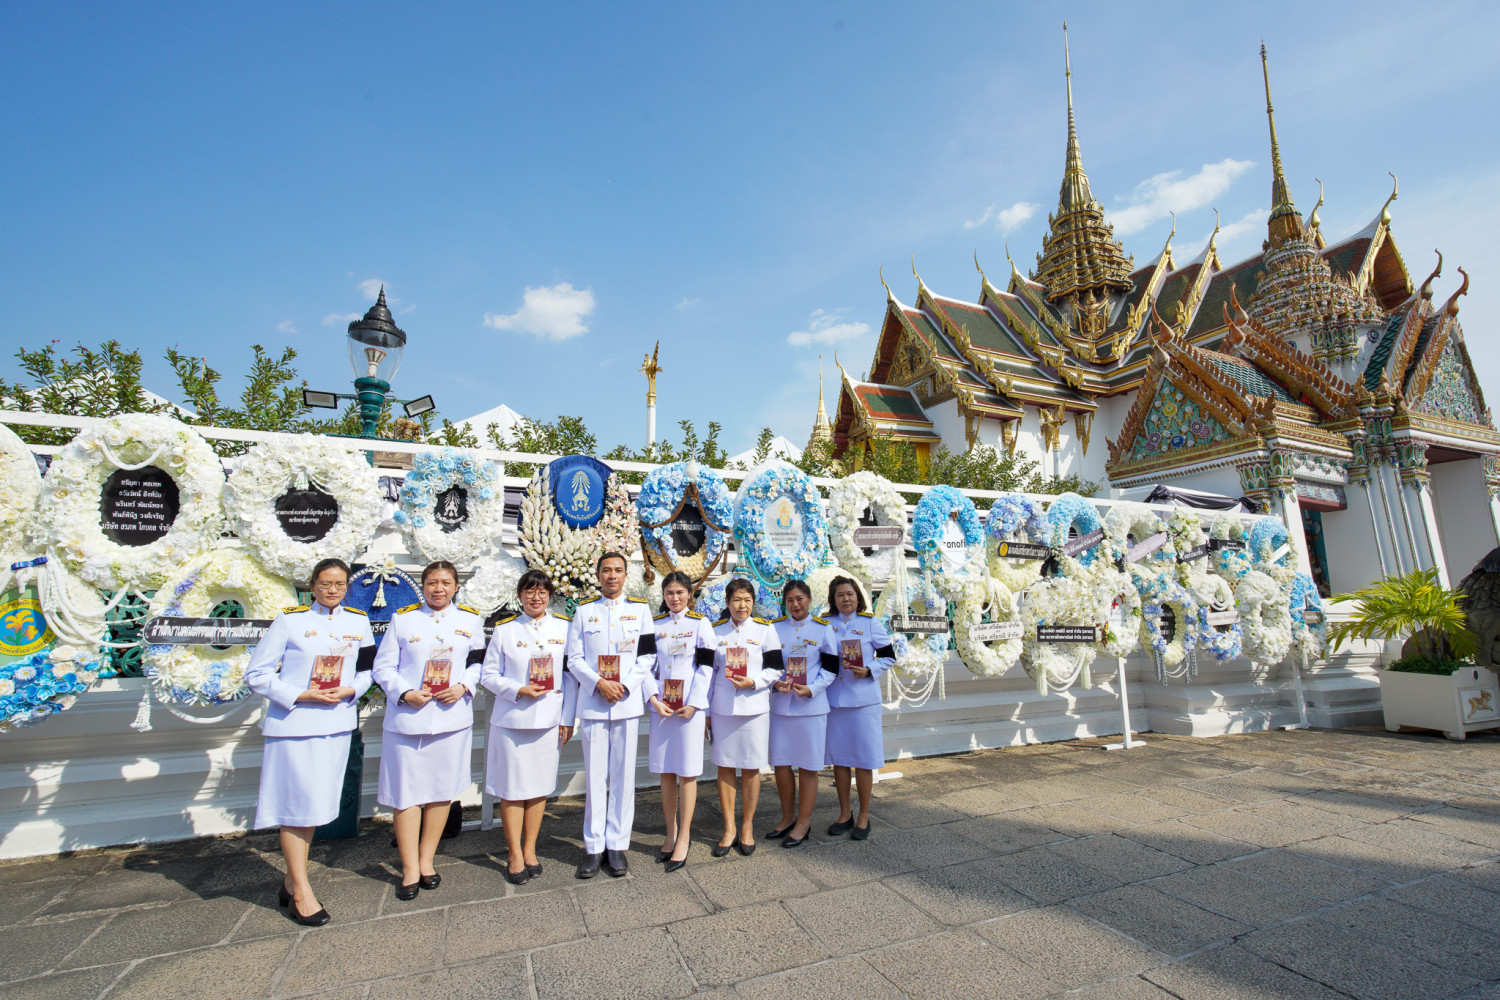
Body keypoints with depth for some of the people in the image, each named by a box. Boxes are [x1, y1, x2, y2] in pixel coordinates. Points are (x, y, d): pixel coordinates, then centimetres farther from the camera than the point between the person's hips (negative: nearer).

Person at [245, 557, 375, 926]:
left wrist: (350, 690, -8)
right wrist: (299, 695, -14)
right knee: (297, 804, 0)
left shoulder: (358, 621, 6)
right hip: (294, 723, -4)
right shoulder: (289, 620, -5)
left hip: (337, 724, 4)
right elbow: (257, 673, -4)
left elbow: (367, 670, 12)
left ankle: (291, 881, 30)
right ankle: (301, 892, 14)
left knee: (316, 803, 13)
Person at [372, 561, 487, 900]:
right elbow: (383, 667, 2)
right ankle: (410, 869, 17)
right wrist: (405, 693, -14)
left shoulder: (470, 619, 8)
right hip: (407, 718, -1)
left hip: (453, 717, 2)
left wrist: (462, 687, -9)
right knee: (407, 793, 2)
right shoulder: (402, 618, 4)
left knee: (442, 791, 9)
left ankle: (426, 861, 26)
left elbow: (478, 662, 10)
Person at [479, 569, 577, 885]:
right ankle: (515, 856, 21)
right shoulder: (504, 629, 2)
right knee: (512, 788, 4)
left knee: (539, 787, 10)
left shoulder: (564, 627, 3)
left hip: (548, 719, 1)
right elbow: (488, 675, 2)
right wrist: (518, 690, -14)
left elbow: (570, 675, 5)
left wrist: (568, 718, 1)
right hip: (511, 720, -1)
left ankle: (530, 851, 27)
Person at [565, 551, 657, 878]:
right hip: (592, 702, 0)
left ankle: (617, 845, 17)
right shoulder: (583, 611, 9)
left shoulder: (640, 609, 7)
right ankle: (594, 847, 17)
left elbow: (648, 655, 3)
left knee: (623, 775, 5)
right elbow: (574, 658, 4)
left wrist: (625, 685, -10)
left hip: (628, 702, 0)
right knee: (594, 776, 5)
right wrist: (598, 683, -11)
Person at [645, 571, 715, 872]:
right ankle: (671, 833, 24)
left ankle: (684, 837, 13)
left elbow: (706, 667, -4)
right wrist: (654, 699, -7)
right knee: (666, 772, 10)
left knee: (687, 772, 1)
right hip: (661, 706, 3)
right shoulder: (654, 625, 9)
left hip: (690, 705, -3)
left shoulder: (700, 624, 0)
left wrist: (693, 704, -12)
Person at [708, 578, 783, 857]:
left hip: (755, 706, -2)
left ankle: (747, 827, 22)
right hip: (722, 707, 2)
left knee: (750, 768, 5)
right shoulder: (716, 631, 7)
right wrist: (706, 709, 8)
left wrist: (752, 682, -16)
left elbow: (775, 668, 0)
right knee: (725, 767, 6)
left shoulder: (765, 629, 1)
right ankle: (729, 829, 19)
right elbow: (709, 670, 10)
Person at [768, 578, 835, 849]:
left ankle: (803, 822, 20)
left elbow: (831, 667, 0)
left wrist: (812, 689, -14)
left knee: (807, 766, 5)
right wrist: (775, 683, -10)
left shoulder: (823, 628, 1)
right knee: (781, 763, 8)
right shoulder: (774, 627, 7)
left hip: (811, 706, -2)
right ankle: (788, 816, 28)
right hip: (780, 704, 3)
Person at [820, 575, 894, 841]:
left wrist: (868, 670, -13)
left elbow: (889, 657, 3)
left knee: (864, 758, 3)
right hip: (834, 698, 3)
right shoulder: (826, 624, 7)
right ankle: (845, 813, 26)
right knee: (838, 757, 10)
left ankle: (863, 816, 20)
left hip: (864, 699, -2)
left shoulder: (871, 623, 0)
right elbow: (824, 661, 7)